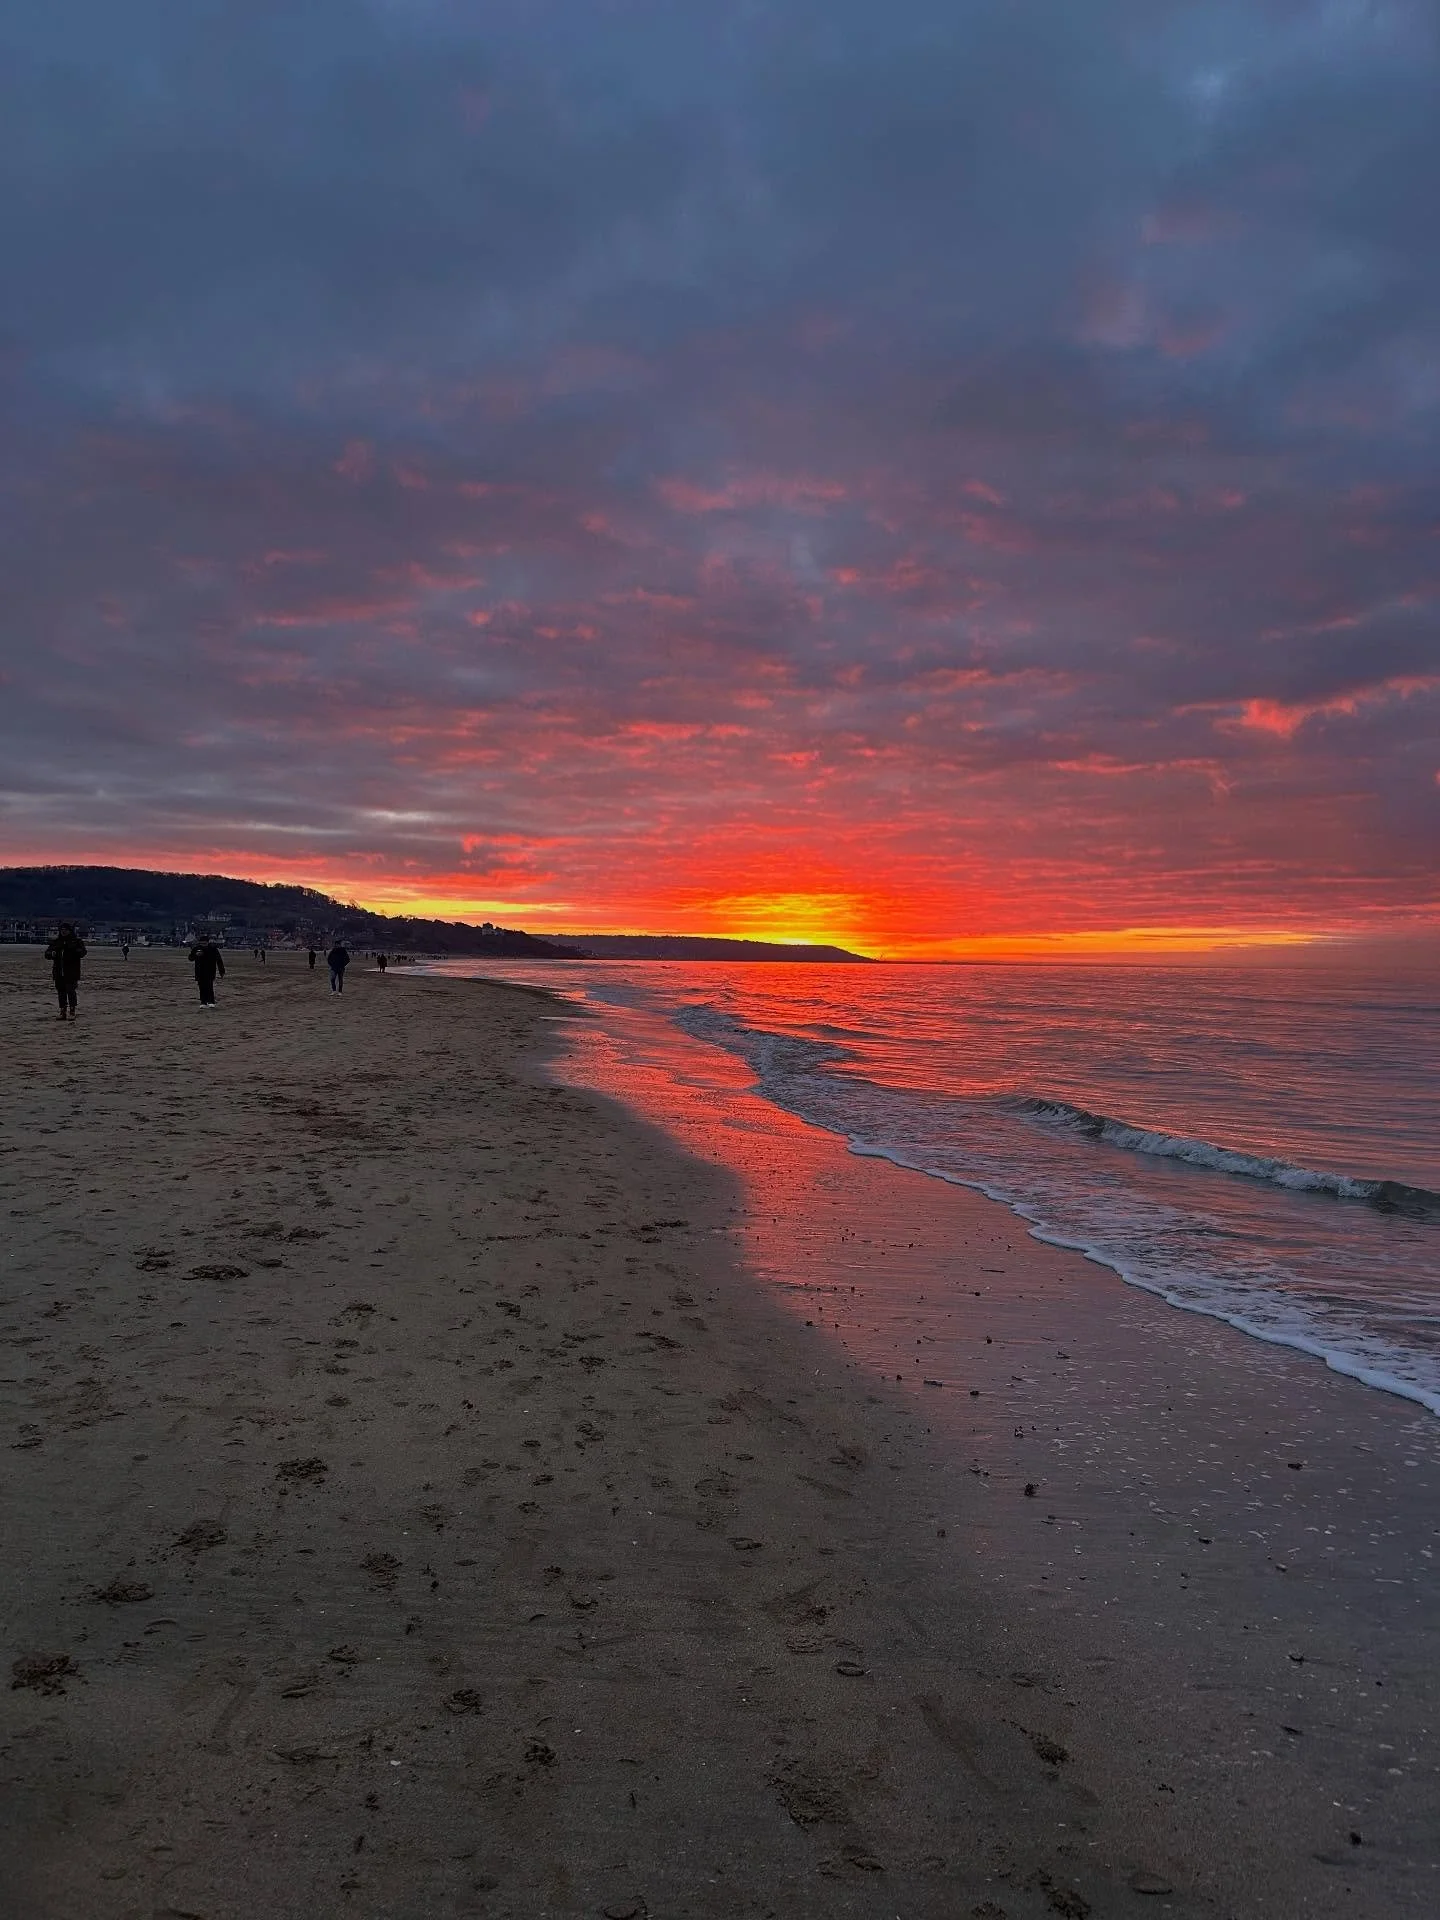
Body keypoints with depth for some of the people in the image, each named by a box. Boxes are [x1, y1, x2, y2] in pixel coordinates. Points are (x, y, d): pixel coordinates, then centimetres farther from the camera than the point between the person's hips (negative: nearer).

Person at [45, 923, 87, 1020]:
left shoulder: (76, 940, 3)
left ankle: (72, 1012, -9)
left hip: (71, 972, -5)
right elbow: (47, 953, 15)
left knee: (70, 991, -12)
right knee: (61, 992, 9)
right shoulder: (55, 941, 15)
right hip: (58, 972, 5)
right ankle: (62, 1012, 17)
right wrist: (51, 954, -9)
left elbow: (82, 952, -10)